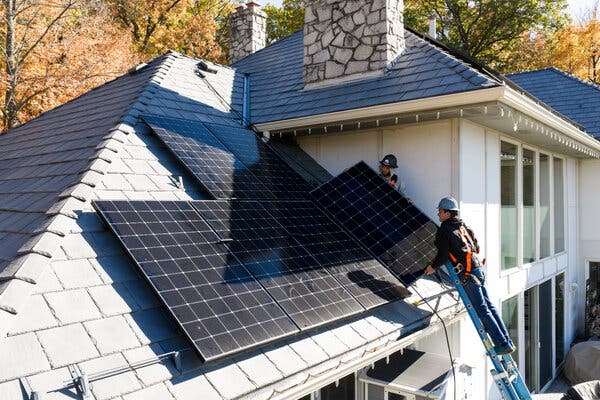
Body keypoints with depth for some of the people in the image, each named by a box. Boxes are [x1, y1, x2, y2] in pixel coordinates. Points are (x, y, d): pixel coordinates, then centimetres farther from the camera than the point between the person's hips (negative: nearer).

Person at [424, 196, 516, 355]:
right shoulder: (463, 226, 16)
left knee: (482, 310, -3)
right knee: (489, 306, 12)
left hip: (468, 272, -8)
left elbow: (443, 255, -14)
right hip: (478, 268, 9)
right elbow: (476, 246, 20)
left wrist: (433, 266, 2)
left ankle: (502, 344, -1)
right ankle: (508, 341, 16)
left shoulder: (444, 230, -9)